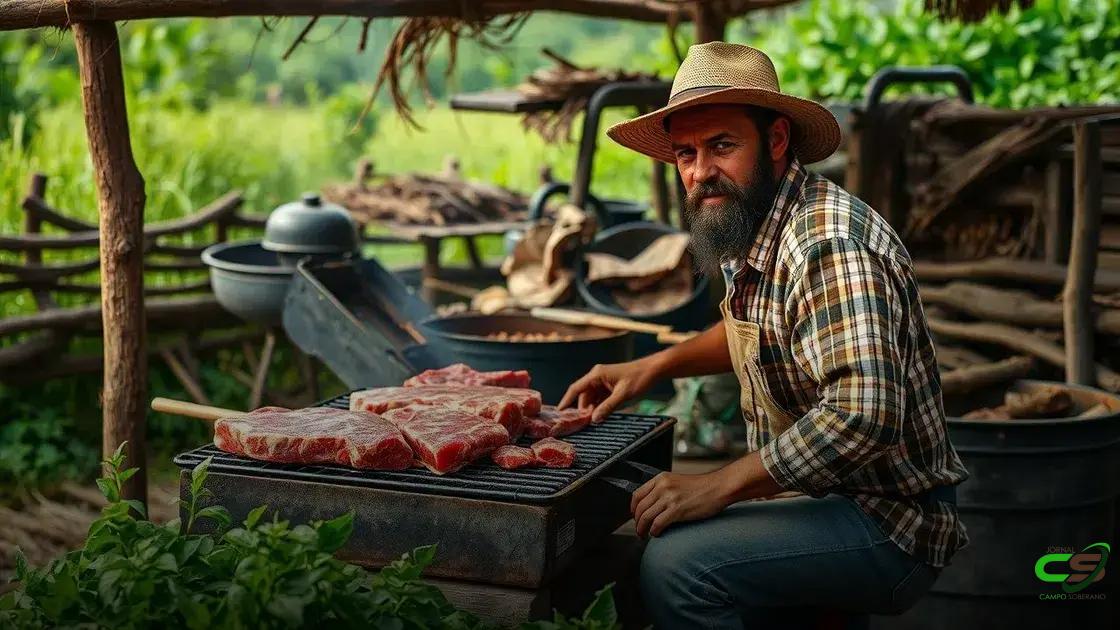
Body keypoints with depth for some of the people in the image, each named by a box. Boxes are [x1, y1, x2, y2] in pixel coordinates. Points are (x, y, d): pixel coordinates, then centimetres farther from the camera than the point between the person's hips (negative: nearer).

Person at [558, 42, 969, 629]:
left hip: (890, 525, -9)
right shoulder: (755, 228, 5)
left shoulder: (829, 243, -25)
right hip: (822, 495, 9)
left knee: (676, 565, -27)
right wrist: (651, 367, 12)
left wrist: (718, 486, -29)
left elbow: (862, 412, -35)